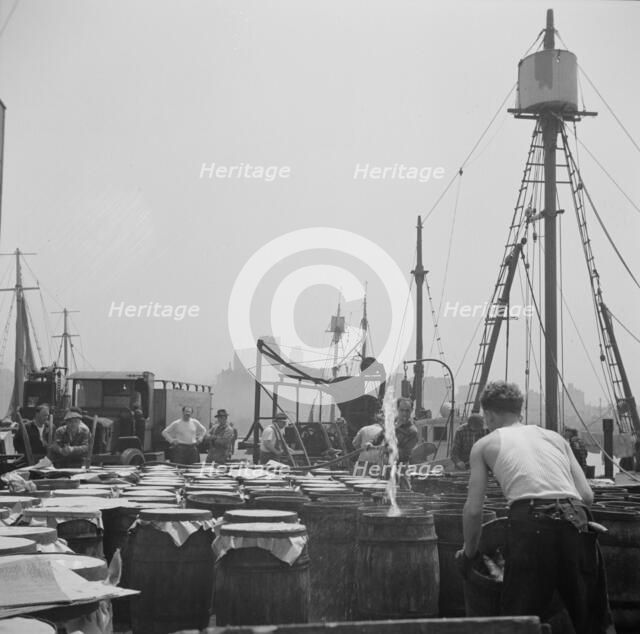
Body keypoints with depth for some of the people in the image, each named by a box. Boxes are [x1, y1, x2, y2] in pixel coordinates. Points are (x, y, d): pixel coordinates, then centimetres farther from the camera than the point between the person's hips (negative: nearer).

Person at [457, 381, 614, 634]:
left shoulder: (485, 445, 20)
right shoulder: (554, 437, 28)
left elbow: (474, 510, 15)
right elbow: (587, 495, 19)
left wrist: (469, 552, 30)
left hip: (531, 525, -3)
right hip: (576, 523, 4)